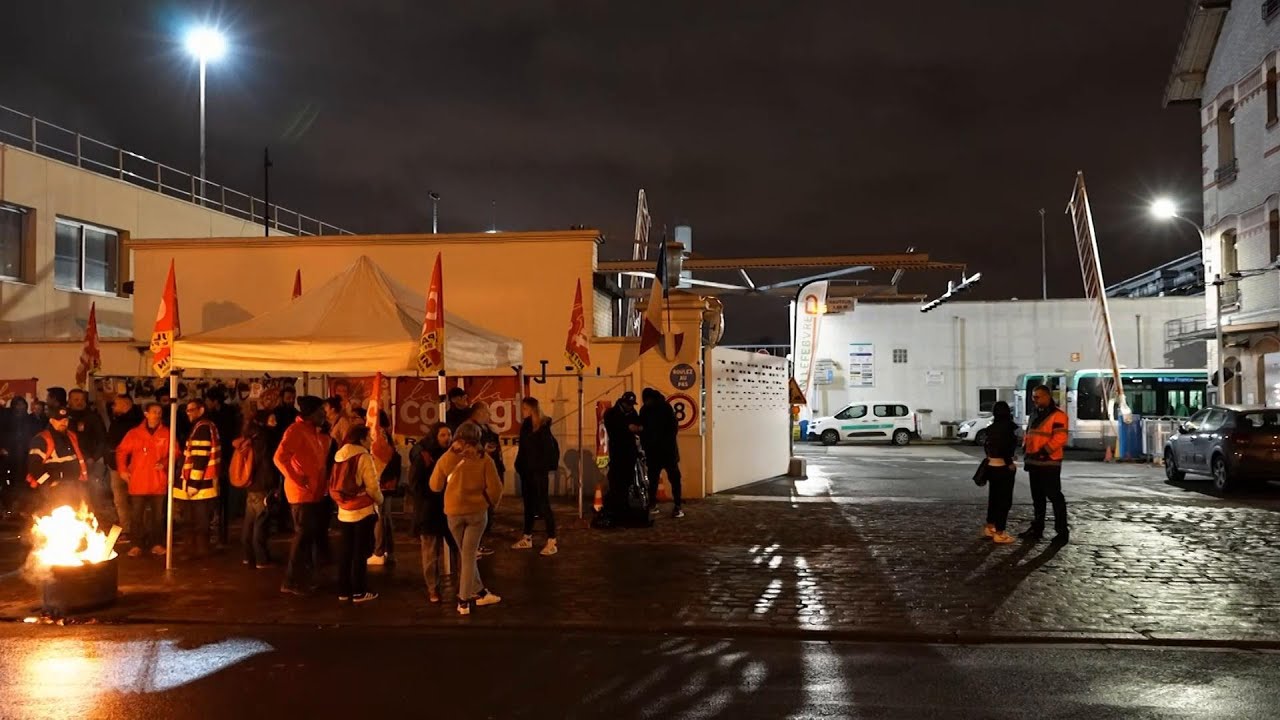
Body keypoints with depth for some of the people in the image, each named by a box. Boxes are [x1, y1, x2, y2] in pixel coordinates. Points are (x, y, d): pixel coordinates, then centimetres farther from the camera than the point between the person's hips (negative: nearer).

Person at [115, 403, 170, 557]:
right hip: (138, 482, 0)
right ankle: (137, 545, 12)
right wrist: (122, 470, 0)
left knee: (157, 515, 9)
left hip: (159, 482, 1)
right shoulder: (134, 433, 1)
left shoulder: (166, 434, 2)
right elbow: (121, 451, 8)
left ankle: (156, 544, 19)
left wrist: (165, 463, -11)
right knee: (136, 515, 4)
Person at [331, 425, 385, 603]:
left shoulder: (340, 457, 8)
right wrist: (379, 500, 4)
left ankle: (344, 590, 16)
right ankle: (359, 591, 5)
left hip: (344, 511, 6)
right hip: (363, 511, -6)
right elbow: (372, 486, -14)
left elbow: (334, 485, 9)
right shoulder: (364, 457, -13)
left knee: (345, 550, 11)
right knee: (360, 551, 1)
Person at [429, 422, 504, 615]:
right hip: (477, 511, -1)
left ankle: (479, 593, 22)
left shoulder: (446, 459, -6)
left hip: (453, 512, 1)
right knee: (469, 556, 8)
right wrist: (491, 504, 9)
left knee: (466, 554, 18)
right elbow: (495, 488, -11)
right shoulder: (484, 459, -10)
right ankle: (464, 601, 9)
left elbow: (435, 486, 3)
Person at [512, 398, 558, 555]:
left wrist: (544, 467, -16)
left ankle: (552, 542, -2)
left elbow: (550, 448, -16)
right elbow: (523, 448, 11)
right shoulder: (526, 426, 7)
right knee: (528, 504, 16)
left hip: (539, 471, -8)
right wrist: (520, 465, 4)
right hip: (527, 471, 8)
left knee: (543, 504, -6)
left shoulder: (543, 427, -14)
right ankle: (527, 538, 26)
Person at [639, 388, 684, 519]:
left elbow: (674, 426, -8)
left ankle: (678, 506, -6)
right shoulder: (644, 410, 4)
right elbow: (642, 429, 8)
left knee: (674, 478, -5)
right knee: (652, 478, 7)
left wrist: (668, 442, -14)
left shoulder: (665, 408, -6)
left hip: (667, 449, -3)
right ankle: (652, 504, 16)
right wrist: (645, 446, 1)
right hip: (652, 450, 4)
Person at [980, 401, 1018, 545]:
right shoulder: (1008, 427, -15)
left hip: (992, 466, 8)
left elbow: (987, 447, 13)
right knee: (1004, 500, 0)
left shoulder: (992, 428, 8)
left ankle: (990, 527, 28)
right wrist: (1010, 464, -13)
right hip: (1003, 467, -8)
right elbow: (1006, 448, -23)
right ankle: (999, 534, 3)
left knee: (994, 497, 18)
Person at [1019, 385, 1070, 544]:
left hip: (1049, 463, -8)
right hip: (1035, 462, 8)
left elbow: (1060, 438, -20)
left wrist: (1043, 452, -21)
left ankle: (1062, 531, 2)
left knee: (1054, 496, -4)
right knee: (1037, 497, 14)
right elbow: (1029, 434, 24)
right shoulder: (1035, 415, 16)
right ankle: (1037, 528, 22)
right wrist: (1027, 450, 10)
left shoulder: (1057, 415, -11)